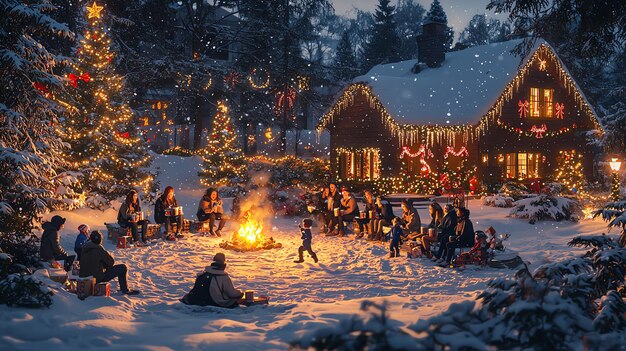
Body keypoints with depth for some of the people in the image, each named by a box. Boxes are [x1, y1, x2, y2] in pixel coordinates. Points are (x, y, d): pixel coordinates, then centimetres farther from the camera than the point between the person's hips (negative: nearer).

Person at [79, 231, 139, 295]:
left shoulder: (84, 248, 4)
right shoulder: (99, 249, -19)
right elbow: (111, 262, -10)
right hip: (97, 278, -9)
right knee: (123, 268, -1)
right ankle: (125, 289, 14)